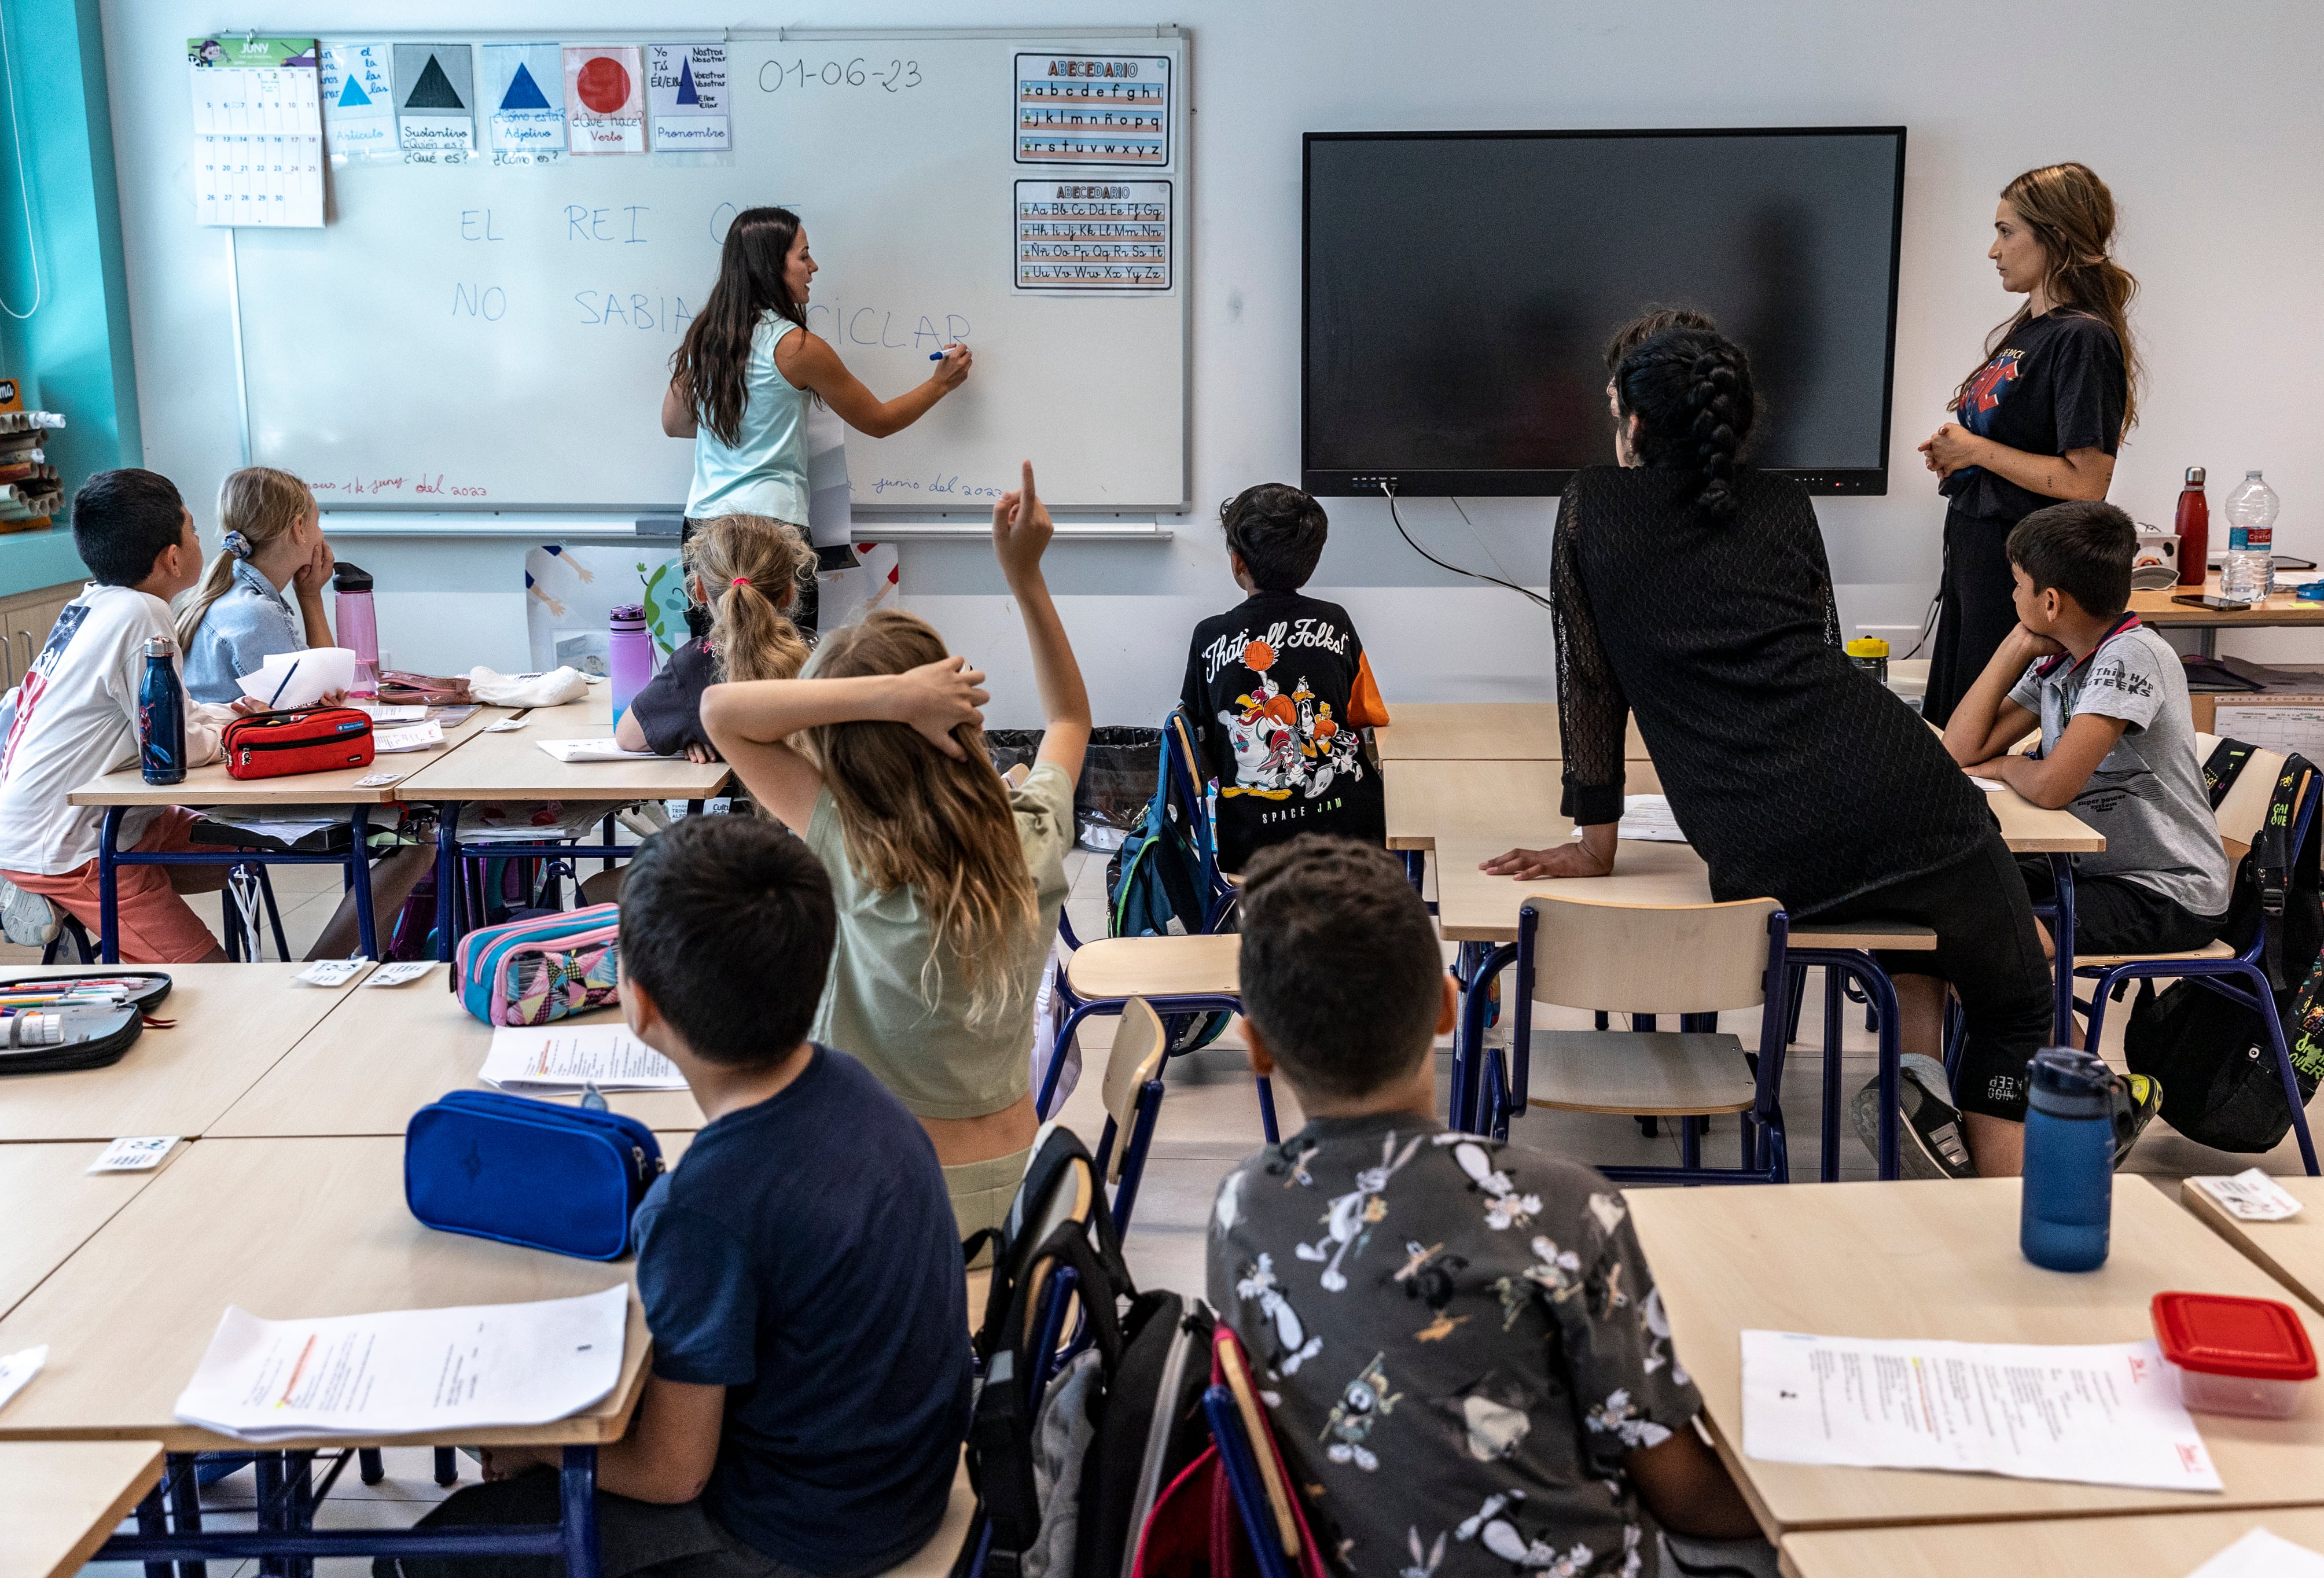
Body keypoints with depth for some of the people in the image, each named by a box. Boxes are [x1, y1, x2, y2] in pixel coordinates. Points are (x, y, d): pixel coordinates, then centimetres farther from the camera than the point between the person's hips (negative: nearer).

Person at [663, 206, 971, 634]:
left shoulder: (702, 336, 9)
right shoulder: (797, 346, -8)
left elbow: (673, 422, 23)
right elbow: (879, 421, 3)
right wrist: (941, 383, 18)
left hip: (703, 520, 7)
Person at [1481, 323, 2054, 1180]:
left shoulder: (1591, 507, 13)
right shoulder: (1786, 507, 19)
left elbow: (1587, 680, 12)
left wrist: (1597, 843, 19)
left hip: (1762, 857, 0)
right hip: (1884, 781, 0)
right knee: (2015, 1009, 16)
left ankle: (1920, 1102, 17)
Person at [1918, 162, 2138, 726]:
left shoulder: (2083, 340, -15)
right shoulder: (2022, 330, 14)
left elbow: (2086, 481, -22)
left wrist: (1975, 450, -14)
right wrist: (1951, 454, 5)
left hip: (2022, 565, -10)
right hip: (1971, 552, 10)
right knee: (1944, 725, 15)